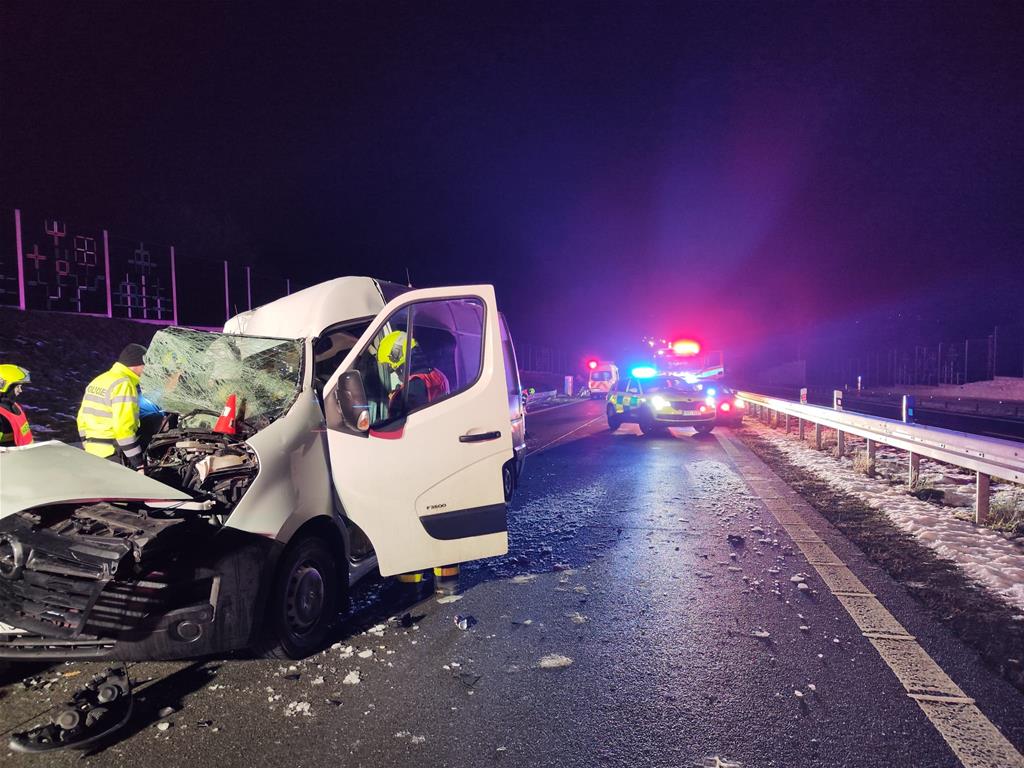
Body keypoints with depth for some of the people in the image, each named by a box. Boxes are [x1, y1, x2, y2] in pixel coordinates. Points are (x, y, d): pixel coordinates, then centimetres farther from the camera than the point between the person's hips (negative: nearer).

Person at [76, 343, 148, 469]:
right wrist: (138, 461, -18)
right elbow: (123, 427, -21)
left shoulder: (98, 381, 14)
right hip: (112, 456, -9)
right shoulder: (123, 384, -14)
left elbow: (82, 419, 19)